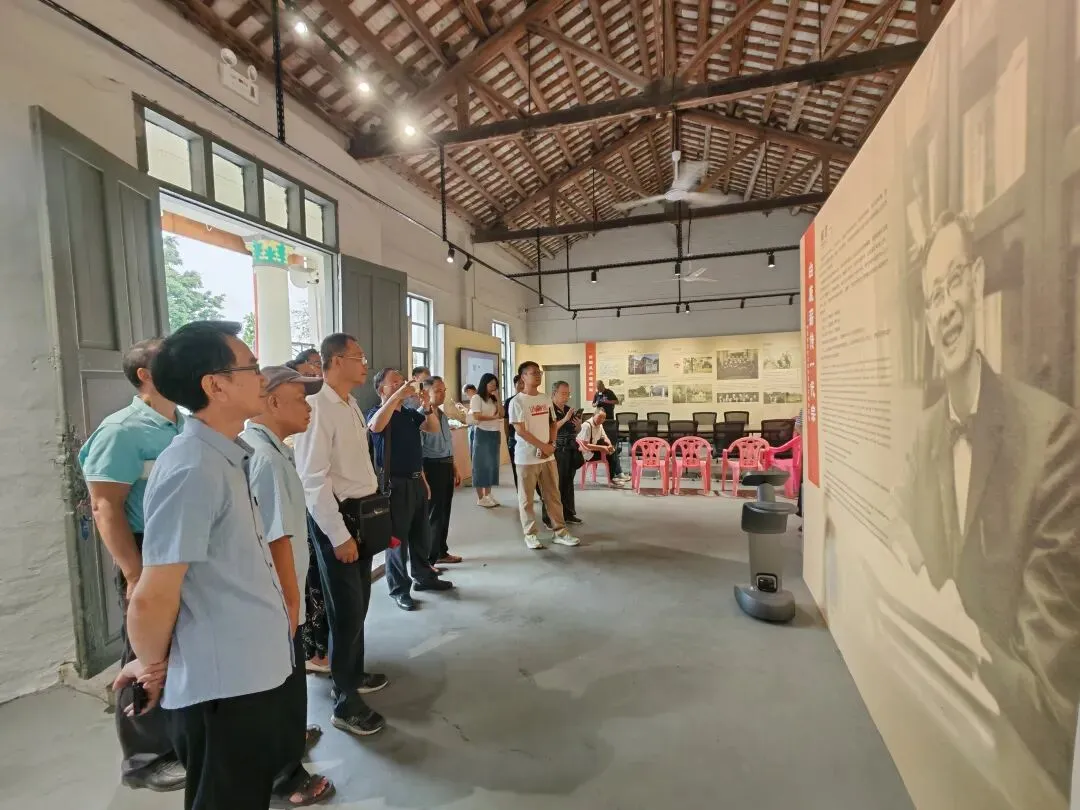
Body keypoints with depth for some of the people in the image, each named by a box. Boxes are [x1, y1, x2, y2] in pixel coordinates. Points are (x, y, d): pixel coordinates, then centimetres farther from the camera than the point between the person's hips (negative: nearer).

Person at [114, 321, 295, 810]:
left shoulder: (226, 458, 6)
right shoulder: (193, 470, -25)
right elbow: (153, 597, -23)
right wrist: (153, 667, -5)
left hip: (252, 674, 8)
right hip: (222, 687, -8)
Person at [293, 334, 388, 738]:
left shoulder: (352, 407, 9)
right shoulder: (317, 407, -20)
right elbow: (313, 479, -22)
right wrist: (339, 535, -20)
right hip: (336, 517, -9)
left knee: (359, 603, 22)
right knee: (346, 609, 4)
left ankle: (354, 674, 43)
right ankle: (345, 704, 23)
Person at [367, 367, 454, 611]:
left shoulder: (411, 414, 11)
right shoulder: (377, 412, -7)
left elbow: (433, 429, 2)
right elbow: (376, 426, -31)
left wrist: (427, 405, -15)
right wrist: (398, 395, -33)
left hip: (417, 480, 6)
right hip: (395, 483, -6)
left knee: (421, 535, 16)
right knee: (397, 538, 3)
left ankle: (424, 577, 32)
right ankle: (399, 589, 16)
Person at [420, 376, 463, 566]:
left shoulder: (443, 415, 13)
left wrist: (454, 470, 21)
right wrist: (422, 477, -22)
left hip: (446, 466, 9)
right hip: (432, 467, -9)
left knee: (444, 512, 17)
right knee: (433, 514, 1)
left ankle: (441, 552, 32)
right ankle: (428, 559, 15)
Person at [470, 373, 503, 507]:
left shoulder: (493, 399, 16)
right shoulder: (477, 398, -3)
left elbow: (501, 415, 4)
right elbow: (476, 417, -15)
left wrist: (497, 399, -2)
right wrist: (493, 417, -6)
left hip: (494, 434, 7)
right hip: (482, 434, -7)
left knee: (492, 464, 8)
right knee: (481, 464, -1)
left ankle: (487, 495, 16)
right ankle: (480, 498, 4)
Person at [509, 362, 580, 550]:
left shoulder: (546, 399, 10)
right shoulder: (517, 402, -9)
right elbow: (520, 431, -14)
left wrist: (551, 445, -3)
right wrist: (543, 446, -14)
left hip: (548, 456, 6)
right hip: (527, 458, -5)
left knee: (553, 495, 11)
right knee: (526, 498, 4)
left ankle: (560, 532, 20)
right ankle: (530, 534, 16)